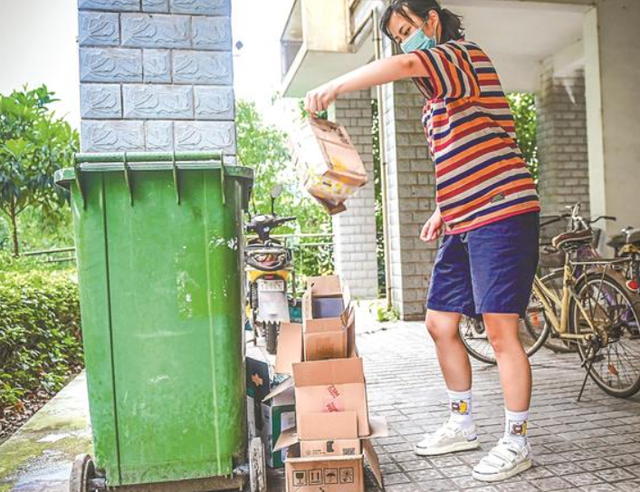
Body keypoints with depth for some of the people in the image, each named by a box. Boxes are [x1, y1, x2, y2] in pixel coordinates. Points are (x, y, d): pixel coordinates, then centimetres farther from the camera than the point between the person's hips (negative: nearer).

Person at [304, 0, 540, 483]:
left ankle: (517, 442, 10)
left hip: (501, 214, -9)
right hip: (464, 223, 10)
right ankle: (462, 425, 25)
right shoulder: (440, 92, 23)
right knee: (440, 323, 10)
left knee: (501, 331, -6)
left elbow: (405, 65, -28)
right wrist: (443, 211, 20)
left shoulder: (463, 54, -5)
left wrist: (335, 86, -28)